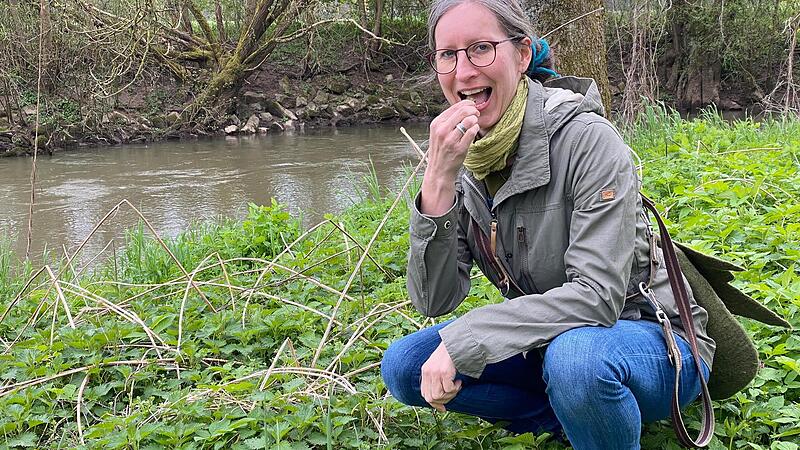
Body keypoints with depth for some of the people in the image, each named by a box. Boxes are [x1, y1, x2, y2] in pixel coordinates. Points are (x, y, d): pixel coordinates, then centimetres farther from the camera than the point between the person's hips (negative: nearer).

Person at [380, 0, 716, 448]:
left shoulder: (585, 138, -22)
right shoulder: (462, 160, -4)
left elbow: (598, 296, -27)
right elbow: (434, 301, -11)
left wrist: (462, 341, -30)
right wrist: (439, 181, -25)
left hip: (649, 339, -6)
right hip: (543, 340, 6)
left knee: (574, 355, -38)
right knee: (404, 365, -8)